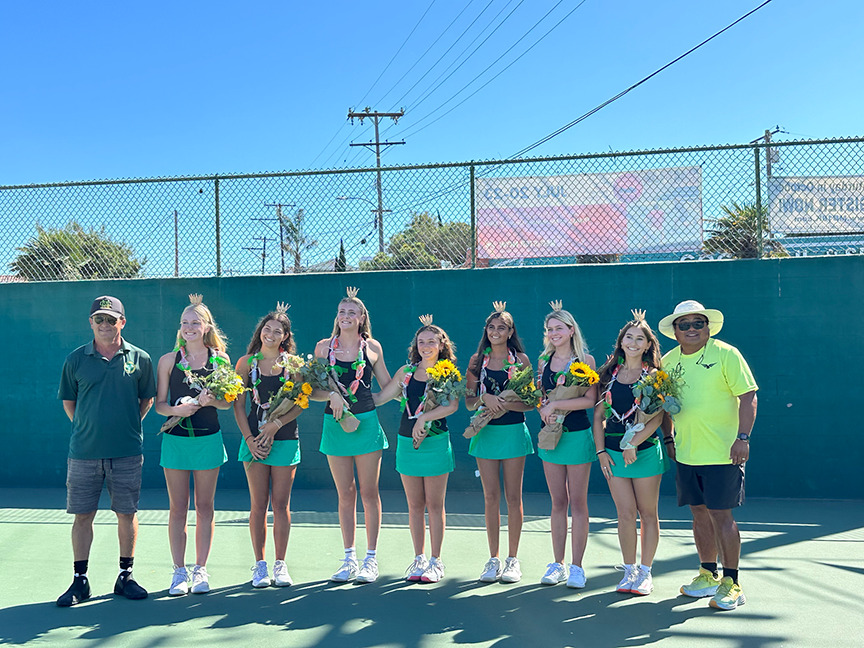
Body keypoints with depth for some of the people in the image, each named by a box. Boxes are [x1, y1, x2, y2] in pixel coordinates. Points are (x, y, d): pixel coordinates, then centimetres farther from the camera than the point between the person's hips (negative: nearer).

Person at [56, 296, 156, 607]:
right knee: (82, 514, 5)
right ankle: (80, 580, 17)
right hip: (84, 451, 0)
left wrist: (128, 426, 7)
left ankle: (125, 576, 19)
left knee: (127, 513, 6)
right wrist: (87, 428, 8)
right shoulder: (75, 359, 3)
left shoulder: (139, 358, 2)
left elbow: (147, 399, 13)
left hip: (127, 452, 0)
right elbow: (68, 401, 13)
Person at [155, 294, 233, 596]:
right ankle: (179, 571, 14)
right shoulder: (168, 360, 2)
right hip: (175, 438, 0)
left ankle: (201, 570, 16)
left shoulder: (220, 359, 2)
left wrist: (210, 400, -16)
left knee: (205, 507, 6)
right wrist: (177, 409, -17)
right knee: (177, 509, 4)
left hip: (208, 439, 0)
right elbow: (159, 404, 3)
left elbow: (227, 402, 4)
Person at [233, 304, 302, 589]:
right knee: (258, 504, 4)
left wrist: (275, 425, -13)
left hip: (285, 439, 0)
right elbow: (238, 405, 3)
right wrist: (249, 439, -6)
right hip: (254, 439, 1)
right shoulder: (246, 363, 4)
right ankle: (260, 564, 15)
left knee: (281, 503, 3)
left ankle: (280, 564, 14)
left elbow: (300, 404, -1)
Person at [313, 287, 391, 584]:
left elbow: (389, 386, 12)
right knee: (345, 495, 7)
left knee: (369, 493, 3)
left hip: (366, 422, -1)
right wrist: (331, 395, -12)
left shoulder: (372, 347, 4)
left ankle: (371, 559, 12)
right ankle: (349, 559, 17)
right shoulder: (323, 346, 6)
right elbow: (313, 390, 5)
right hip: (335, 423, 1)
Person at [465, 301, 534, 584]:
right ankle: (493, 559, 15)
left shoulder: (521, 359, 1)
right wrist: (485, 397, -16)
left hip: (514, 431, -2)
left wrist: (505, 404, -18)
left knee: (513, 497, 3)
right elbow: (469, 401, 4)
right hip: (485, 432, 2)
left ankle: (512, 560, 13)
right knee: (491, 497, 5)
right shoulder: (477, 359, 6)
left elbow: (530, 401, -2)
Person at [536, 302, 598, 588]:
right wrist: (543, 410, -8)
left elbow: (590, 399, -12)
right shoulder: (544, 361, 9)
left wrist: (555, 404, -17)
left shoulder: (586, 359, -4)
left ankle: (577, 567, 10)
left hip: (577, 434, -4)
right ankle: (557, 564, 17)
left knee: (577, 502, 2)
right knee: (558, 502, 10)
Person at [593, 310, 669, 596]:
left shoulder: (654, 375, -2)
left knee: (648, 514, 6)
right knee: (625, 514, 3)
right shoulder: (610, 373, 8)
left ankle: (645, 572, 16)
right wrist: (601, 450, 1)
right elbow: (599, 414, 9)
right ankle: (629, 571, 14)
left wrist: (633, 445, -16)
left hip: (646, 451, -2)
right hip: (614, 451, 3)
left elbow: (657, 417, -9)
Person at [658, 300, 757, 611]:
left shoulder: (726, 354, -7)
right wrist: (668, 437, 14)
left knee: (720, 514, -4)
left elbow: (748, 396, -9)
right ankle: (708, 575, 27)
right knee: (700, 513, 13)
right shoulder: (667, 361, 9)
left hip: (722, 453, -5)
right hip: (686, 454, 5)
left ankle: (731, 583, 8)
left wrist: (743, 437, -16)